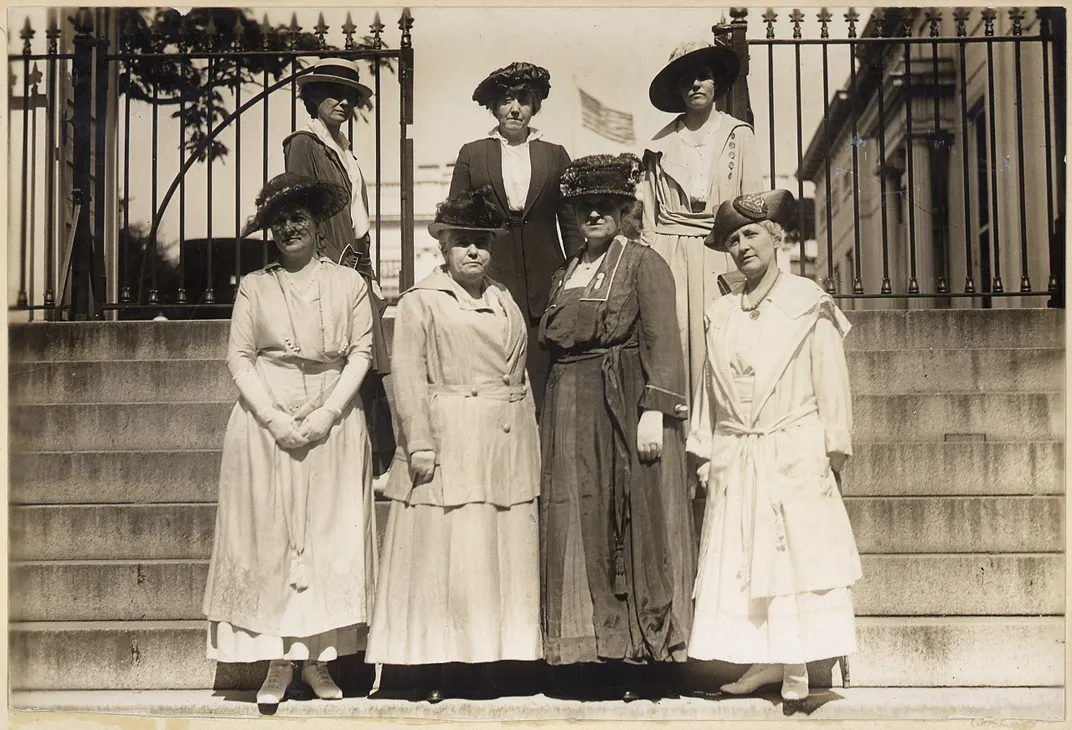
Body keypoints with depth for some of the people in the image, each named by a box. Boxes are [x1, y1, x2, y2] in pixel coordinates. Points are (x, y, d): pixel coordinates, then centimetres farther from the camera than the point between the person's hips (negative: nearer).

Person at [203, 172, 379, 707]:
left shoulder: (348, 283, 8)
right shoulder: (253, 287, 8)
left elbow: (361, 352, 2)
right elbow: (239, 357, 2)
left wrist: (328, 413, -10)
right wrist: (273, 417, -10)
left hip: (333, 421, 0)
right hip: (266, 420, 0)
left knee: (331, 535, 0)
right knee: (269, 535, -2)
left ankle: (318, 657, 7)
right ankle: (278, 659, 3)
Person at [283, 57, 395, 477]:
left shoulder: (344, 151, 22)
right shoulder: (304, 145, -2)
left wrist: (370, 279, 16)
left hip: (358, 268, 8)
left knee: (368, 376, 4)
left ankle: (380, 468, 6)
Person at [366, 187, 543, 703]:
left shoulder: (505, 303, 16)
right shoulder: (420, 303, 0)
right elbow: (407, 378, -6)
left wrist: (528, 442, 12)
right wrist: (419, 443, -14)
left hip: (506, 442, 5)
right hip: (448, 442, -5)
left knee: (506, 554, 6)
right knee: (443, 555, -4)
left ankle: (501, 653, 14)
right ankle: (434, 668, 2)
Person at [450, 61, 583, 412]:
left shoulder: (555, 155, 13)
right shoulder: (472, 154, 11)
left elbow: (571, 224, 13)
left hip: (544, 286, 1)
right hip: (490, 280, 0)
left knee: (542, 381, -3)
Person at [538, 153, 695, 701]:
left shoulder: (644, 264, 0)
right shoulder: (564, 276, 18)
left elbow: (662, 343, -9)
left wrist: (655, 410, -19)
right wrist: (550, 421, 10)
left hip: (626, 405, -6)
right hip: (569, 409, 6)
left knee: (634, 525, -3)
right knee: (575, 522, 5)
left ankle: (644, 653, 2)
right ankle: (582, 647, 11)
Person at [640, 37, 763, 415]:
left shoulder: (738, 136, 10)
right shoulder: (660, 144, 12)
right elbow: (648, 215, 12)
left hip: (722, 258, -1)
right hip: (671, 257, 1)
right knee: (673, 343, -7)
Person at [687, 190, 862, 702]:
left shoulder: (808, 304, 0)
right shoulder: (720, 314, 12)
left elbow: (830, 382, -1)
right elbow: (711, 388, 14)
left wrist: (833, 450, -6)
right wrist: (705, 455, 11)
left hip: (794, 457, -4)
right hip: (736, 461, 4)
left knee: (798, 557, -3)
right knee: (742, 562, 3)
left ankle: (797, 669, 3)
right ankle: (767, 661, 11)